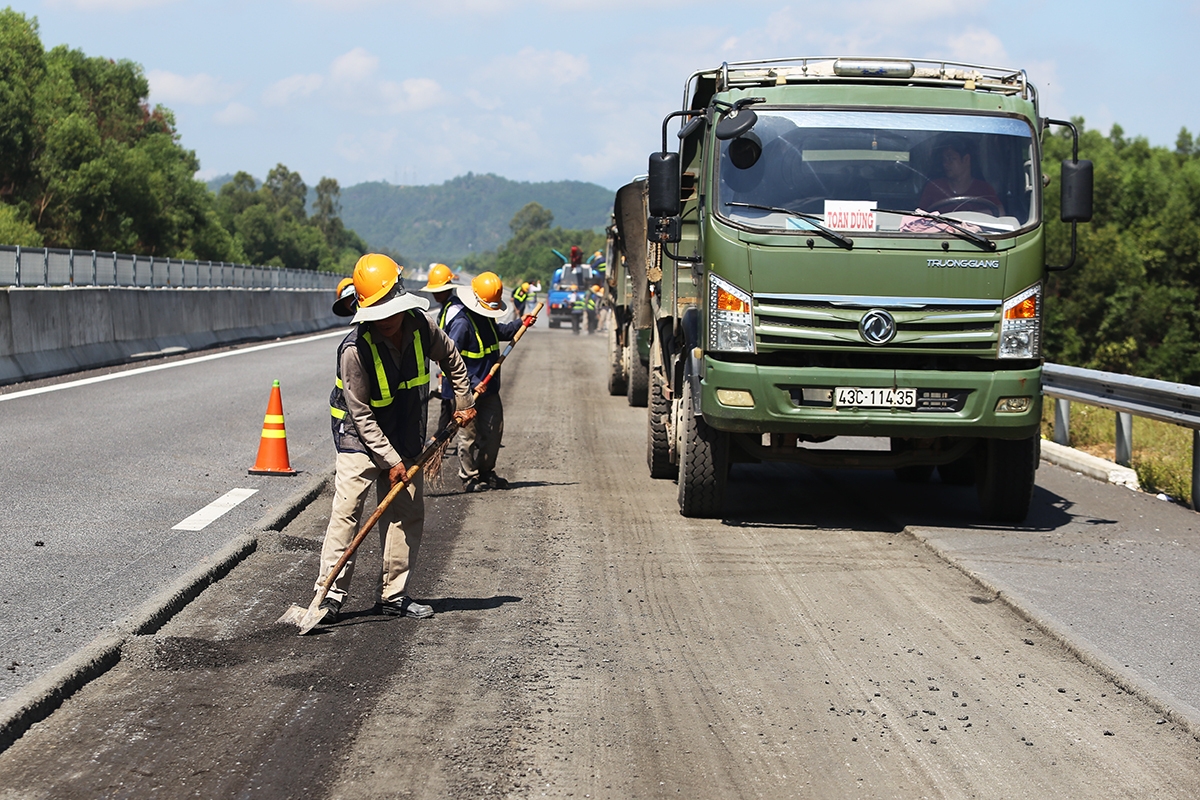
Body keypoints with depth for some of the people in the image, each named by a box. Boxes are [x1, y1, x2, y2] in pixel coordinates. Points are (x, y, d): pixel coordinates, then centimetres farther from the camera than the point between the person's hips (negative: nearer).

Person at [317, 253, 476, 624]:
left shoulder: (422, 327, -13)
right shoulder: (355, 349, -27)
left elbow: (451, 357, 10)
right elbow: (361, 414, -21)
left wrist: (464, 403, 12)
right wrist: (391, 461, -21)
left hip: (405, 436, 5)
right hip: (360, 437, -5)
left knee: (408, 514, 6)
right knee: (346, 511, -13)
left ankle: (393, 595, 14)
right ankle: (331, 594, -9)